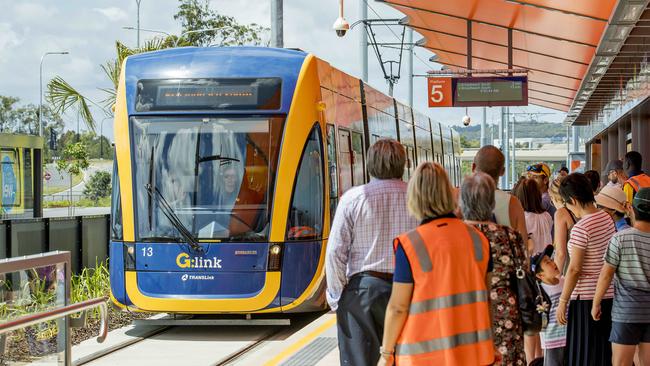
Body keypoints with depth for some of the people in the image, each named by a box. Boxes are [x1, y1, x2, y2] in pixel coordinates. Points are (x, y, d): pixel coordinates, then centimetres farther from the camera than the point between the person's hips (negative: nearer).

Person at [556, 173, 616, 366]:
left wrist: (562, 302, -11)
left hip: (586, 298, -8)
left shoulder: (581, 228, -17)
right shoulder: (607, 218, 6)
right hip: (609, 294, 8)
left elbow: (574, 269, -18)